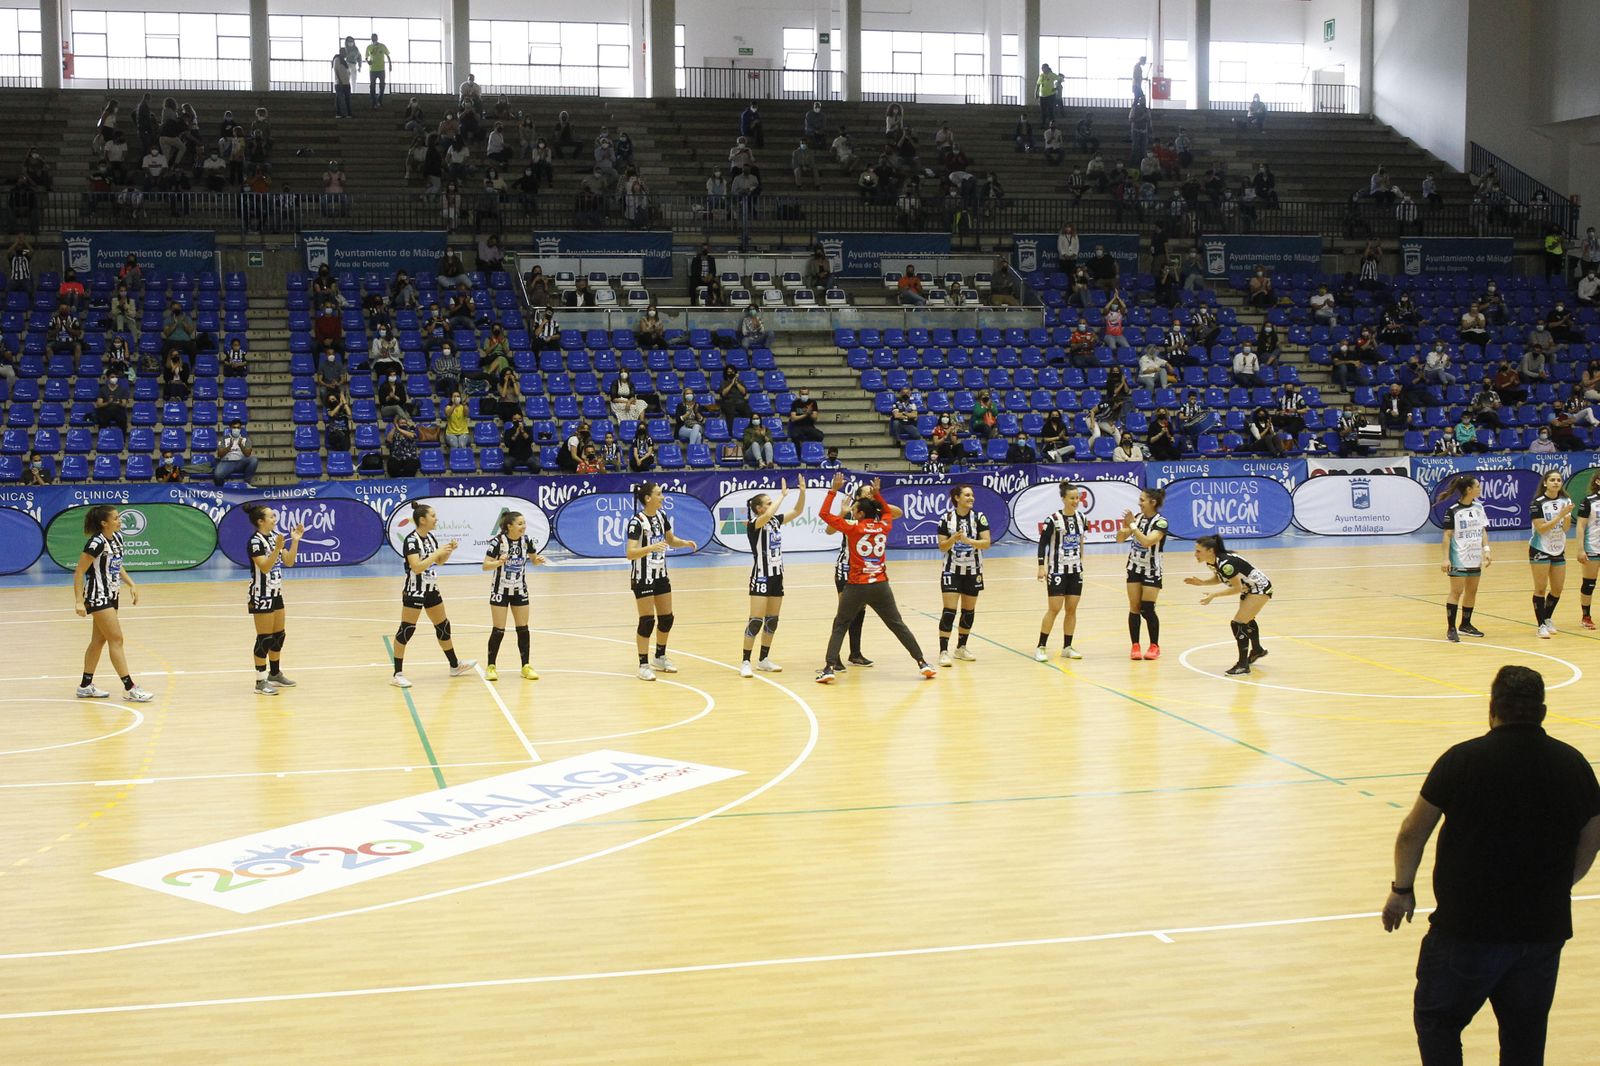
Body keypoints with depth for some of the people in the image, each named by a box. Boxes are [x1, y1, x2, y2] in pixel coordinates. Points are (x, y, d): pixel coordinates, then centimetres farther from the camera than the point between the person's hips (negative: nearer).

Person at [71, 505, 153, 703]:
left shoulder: (117, 537, 5)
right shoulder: (96, 543, -19)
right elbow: (79, 573, -18)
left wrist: (131, 584, 8)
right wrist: (78, 601, -22)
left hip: (111, 595, 9)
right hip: (98, 596, -9)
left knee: (99, 640, 14)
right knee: (116, 640, -9)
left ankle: (85, 686, 23)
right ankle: (129, 689, -8)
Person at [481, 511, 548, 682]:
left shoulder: (526, 540, -8)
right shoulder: (498, 541, -20)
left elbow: (533, 560, 8)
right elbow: (485, 565, -19)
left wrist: (539, 560, -14)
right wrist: (499, 562, -37)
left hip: (520, 590, 4)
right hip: (500, 590, -4)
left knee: (523, 629, 4)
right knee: (498, 630, -4)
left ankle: (526, 666, 13)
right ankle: (490, 667, 9)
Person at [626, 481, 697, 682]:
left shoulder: (661, 516, 3)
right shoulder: (637, 522, -20)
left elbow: (671, 540, 19)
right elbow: (630, 553, -27)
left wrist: (685, 543, -1)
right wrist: (651, 547, -42)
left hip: (661, 574, 8)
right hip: (643, 577, -8)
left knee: (666, 618, 12)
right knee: (647, 621, -6)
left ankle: (660, 658, 29)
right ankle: (643, 665, 2)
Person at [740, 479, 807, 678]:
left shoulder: (776, 521, 7)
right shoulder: (753, 525, -13)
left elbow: (797, 511, 11)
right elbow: (767, 515, -34)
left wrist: (802, 492, -5)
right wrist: (783, 495, -26)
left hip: (776, 576, 7)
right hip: (761, 577, -7)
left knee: (772, 620, 10)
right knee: (756, 620, -10)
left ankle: (764, 660, 19)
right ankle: (745, 663, -6)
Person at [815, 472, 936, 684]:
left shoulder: (853, 527, -9)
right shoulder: (883, 526, 2)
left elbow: (824, 514, -6)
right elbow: (887, 512, 27)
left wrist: (833, 490, -2)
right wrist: (877, 494, 24)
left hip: (856, 587, -3)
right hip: (881, 586, 3)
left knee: (839, 626, 9)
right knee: (898, 625, 12)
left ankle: (830, 667, -3)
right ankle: (922, 663, 12)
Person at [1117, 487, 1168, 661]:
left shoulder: (1160, 522, -17)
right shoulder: (1138, 517, 1)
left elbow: (1147, 541, -30)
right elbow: (1120, 539, 0)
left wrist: (1133, 525, -29)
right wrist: (1125, 525, -18)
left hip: (1151, 571, -5)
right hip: (1134, 568, 5)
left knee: (1147, 610, -6)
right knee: (1134, 609, 2)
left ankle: (1155, 646, 8)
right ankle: (1135, 646, 7)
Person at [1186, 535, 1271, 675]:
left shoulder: (1225, 563, -35)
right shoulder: (1211, 562, -9)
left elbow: (1237, 587, -28)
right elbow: (1219, 578, 8)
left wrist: (1214, 595, -31)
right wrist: (1201, 582, -7)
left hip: (1260, 587, -10)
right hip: (1248, 587, 10)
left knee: (1238, 624, -16)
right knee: (1246, 620, 30)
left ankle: (1243, 665, -7)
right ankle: (1257, 650, 54)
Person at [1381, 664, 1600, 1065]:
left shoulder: (1461, 760, -12)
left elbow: (1413, 832, -4)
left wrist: (1402, 888, 12)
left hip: (1467, 927, -4)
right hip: (1544, 930, 4)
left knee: (1437, 1019, 14)